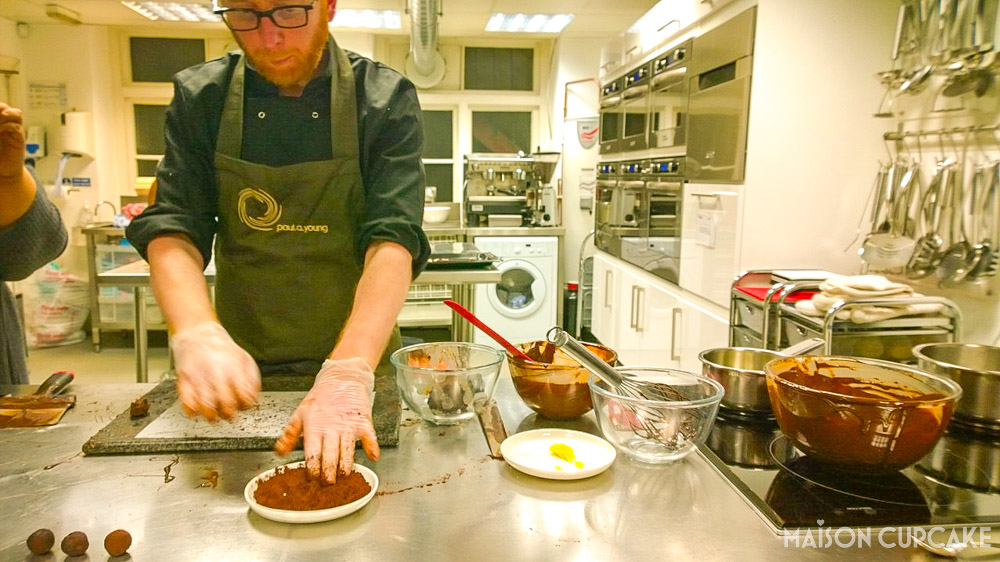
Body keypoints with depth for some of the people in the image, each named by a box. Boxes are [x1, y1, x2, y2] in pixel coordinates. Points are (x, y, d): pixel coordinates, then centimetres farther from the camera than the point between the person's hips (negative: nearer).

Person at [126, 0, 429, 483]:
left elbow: (393, 242, -23)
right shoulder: (199, 98, -4)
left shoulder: (386, 102, -12)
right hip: (243, 369, 2)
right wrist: (197, 334, -30)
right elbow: (172, 229, -10)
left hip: (360, 358, -2)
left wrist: (348, 373, -37)